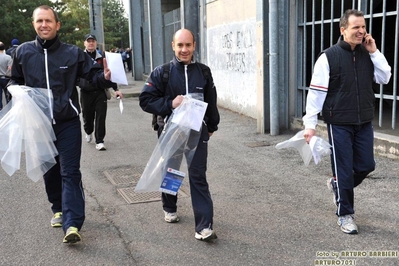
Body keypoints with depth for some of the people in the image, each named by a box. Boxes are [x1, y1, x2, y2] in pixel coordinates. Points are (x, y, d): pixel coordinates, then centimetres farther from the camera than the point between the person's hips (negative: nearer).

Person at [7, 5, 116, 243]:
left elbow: (93, 73, 2)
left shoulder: (73, 53, -2)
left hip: (68, 122, -3)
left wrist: (105, 76, -20)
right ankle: (59, 209, 36)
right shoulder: (23, 52, 4)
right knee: (50, 170, 15)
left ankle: (72, 224, -9)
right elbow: (15, 80, 16)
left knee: (70, 172, -6)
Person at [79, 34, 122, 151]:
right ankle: (89, 132, 42)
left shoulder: (101, 58, 6)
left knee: (100, 117, -5)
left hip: (100, 92, 0)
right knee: (87, 116, 11)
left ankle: (99, 141, 2)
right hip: (86, 92, 0)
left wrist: (116, 89, 1)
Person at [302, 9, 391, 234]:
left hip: (364, 123, 5)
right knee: (344, 170, 2)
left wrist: (374, 52, -6)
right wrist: (310, 124, -15)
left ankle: (338, 184, 37)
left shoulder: (368, 54, 7)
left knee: (366, 165, 10)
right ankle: (345, 214, 17)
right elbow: (316, 91, -11)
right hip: (339, 124, -5)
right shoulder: (329, 57, -9)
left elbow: (385, 78, 3)